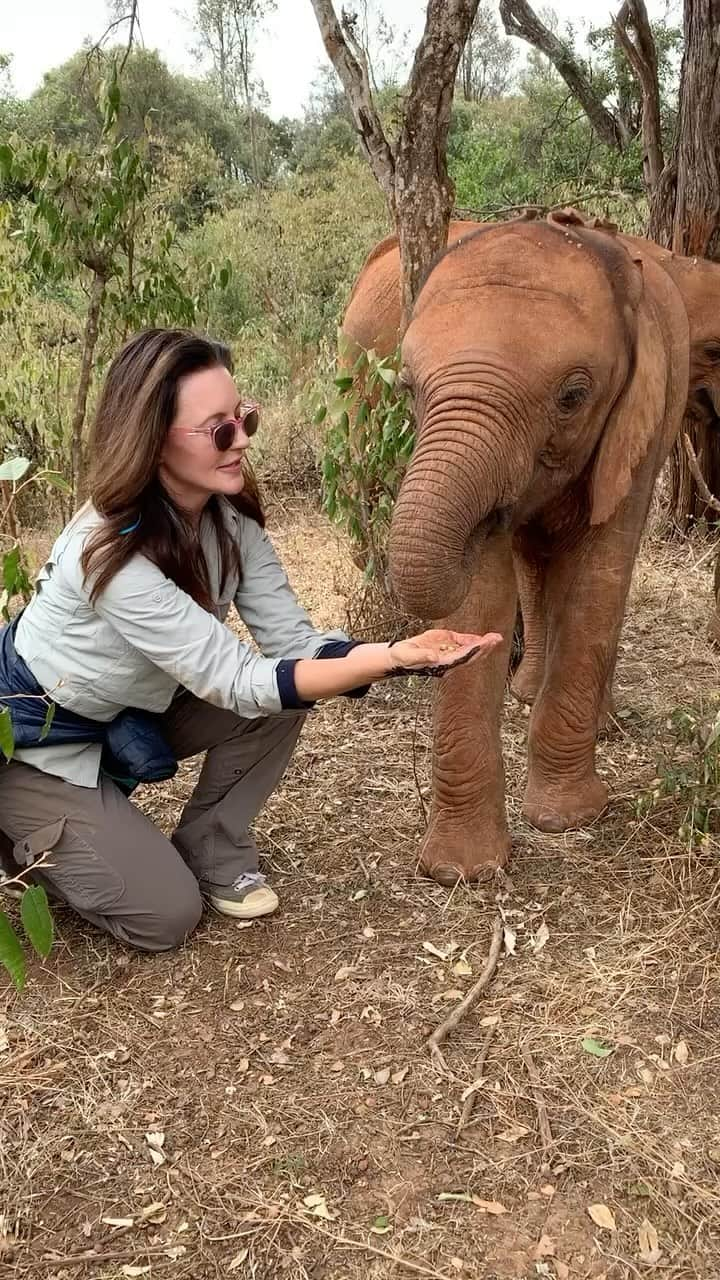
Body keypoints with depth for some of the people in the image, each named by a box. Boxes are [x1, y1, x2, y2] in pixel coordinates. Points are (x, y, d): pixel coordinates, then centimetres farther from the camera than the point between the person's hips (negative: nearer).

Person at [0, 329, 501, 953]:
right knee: (167, 915, -9)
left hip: (130, 713, 6)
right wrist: (392, 659, -47)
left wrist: (398, 652, -38)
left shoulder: (230, 517, -13)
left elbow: (294, 643, -17)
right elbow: (236, 681, -36)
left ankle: (211, 849, 5)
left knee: (283, 698, -16)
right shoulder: (110, 555, -36)